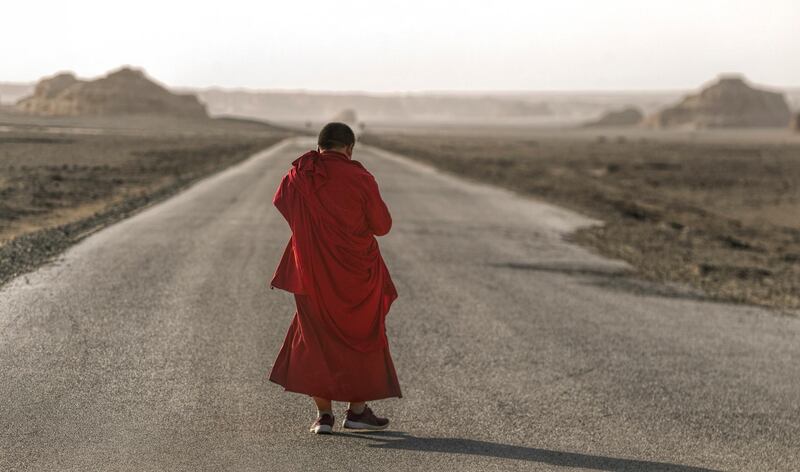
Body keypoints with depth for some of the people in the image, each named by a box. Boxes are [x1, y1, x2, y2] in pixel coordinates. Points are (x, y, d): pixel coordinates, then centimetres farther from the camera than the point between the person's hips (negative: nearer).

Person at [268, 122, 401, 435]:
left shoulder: (300, 176, -3)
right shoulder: (360, 179, -12)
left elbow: (280, 201, 18)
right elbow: (382, 226, -5)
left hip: (312, 272, 2)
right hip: (355, 272, -2)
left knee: (317, 337, 13)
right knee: (362, 336, 15)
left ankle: (323, 414, 6)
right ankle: (357, 409, 16)